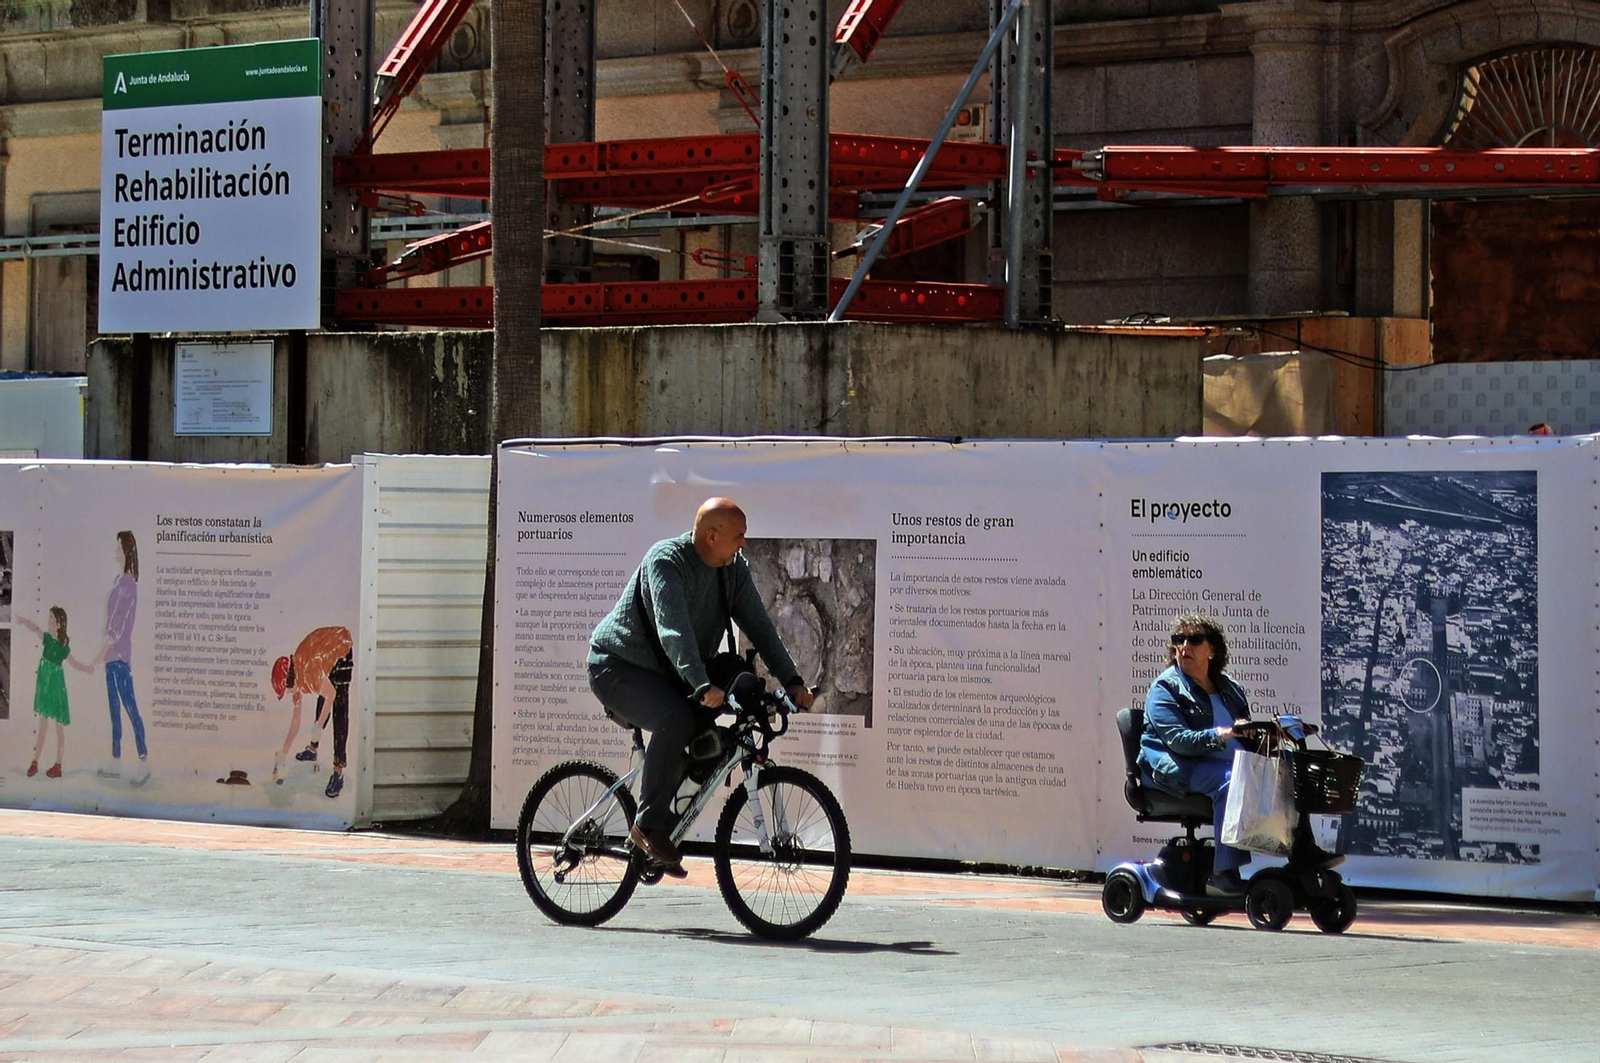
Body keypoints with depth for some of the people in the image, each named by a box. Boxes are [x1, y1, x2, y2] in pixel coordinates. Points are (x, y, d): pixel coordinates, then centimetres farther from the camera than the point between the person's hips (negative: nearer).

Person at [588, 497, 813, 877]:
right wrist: (702, 685, -50)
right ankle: (648, 827, -24)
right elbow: (673, 630, -38)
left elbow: (758, 626, -3)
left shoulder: (734, 568, -2)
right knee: (676, 720, -33)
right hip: (617, 666, -8)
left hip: (663, 674, 8)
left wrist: (792, 681, -14)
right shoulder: (666, 560, -25)